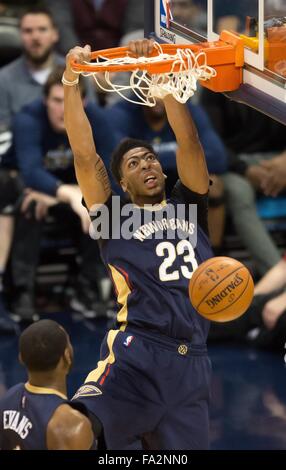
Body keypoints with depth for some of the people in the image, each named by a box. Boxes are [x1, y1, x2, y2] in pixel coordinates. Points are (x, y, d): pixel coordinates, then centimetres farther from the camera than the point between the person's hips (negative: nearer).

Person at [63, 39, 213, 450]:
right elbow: (85, 156, 1)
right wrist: (71, 81, -5)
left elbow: (189, 141, 8)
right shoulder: (116, 218, 11)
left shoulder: (188, 206, 19)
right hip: (135, 357, -4)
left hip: (191, 363, 4)